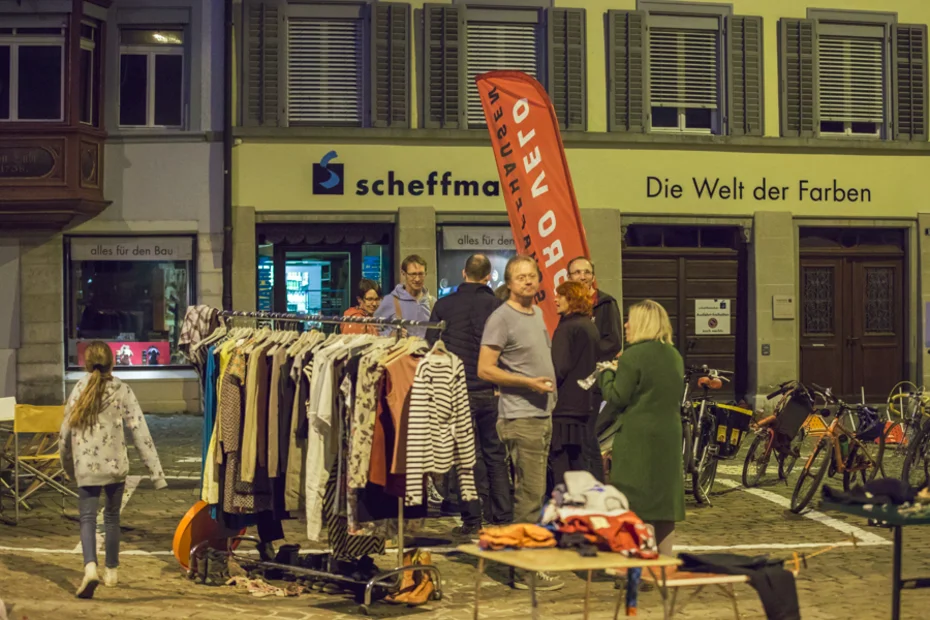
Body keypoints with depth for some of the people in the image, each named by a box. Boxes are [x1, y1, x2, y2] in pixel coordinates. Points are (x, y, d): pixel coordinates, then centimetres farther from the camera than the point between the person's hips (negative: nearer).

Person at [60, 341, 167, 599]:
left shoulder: (78, 390, 1)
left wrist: (68, 466, 22)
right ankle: (111, 571, 25)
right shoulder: (122, 391, -3)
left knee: (87, 518, -1)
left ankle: (90, 567, -25)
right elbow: (140, 431, -8)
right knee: (112, 516, 16)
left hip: (85, 467, 0)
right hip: (115, 465, 0)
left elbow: (65, 434, 6)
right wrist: (155, 470, -6)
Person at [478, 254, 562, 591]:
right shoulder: (502, 318, -11)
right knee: (530, 494, -9)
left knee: (532, 493, 14)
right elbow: (485, 369, -15)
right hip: (521, 418, -9)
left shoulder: (537, 313, 16)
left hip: (543, 415, 9)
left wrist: (549, 384, 15)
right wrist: (528, 382, -19)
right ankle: (524, 571, -3)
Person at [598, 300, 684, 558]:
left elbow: (616, 399, -13)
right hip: (669, 437, 7)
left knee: (634, 504, 0)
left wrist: (608, 373, 5)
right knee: (663, 497, 12)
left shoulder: (633, 355, -13)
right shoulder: (675, 356, 11)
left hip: (638, 438, -7)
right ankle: (664, 558, 16)